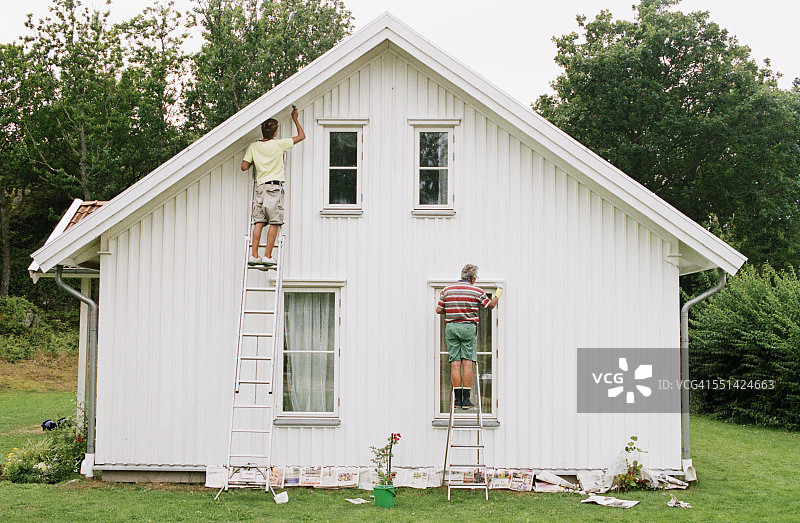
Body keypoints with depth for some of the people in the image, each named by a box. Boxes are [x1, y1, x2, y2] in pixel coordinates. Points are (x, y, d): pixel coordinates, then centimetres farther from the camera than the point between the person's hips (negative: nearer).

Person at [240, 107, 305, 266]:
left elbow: (244, 166, 7)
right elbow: (301, 136, 7)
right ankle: (267, 256, -9)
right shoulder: (278, 144, -2)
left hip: (260, 186, 4)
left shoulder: (253, 147, 7)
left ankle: (254, 255, -3)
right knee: (274, 223, -4)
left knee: (259, 222, 3)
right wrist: (295, 119, 21)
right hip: (275, 187, -4)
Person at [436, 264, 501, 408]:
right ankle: (466, 399, -4)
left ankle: (457, 398, -1)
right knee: (467, 363, -1)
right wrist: (498, 295, 34)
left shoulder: (447, 290, 5)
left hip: (451, 327, 2)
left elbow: (438, 310, 7)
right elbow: (490, 305, 15)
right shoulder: (477, 291, 0)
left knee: (455, 363, 1)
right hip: (468, 327, -2)